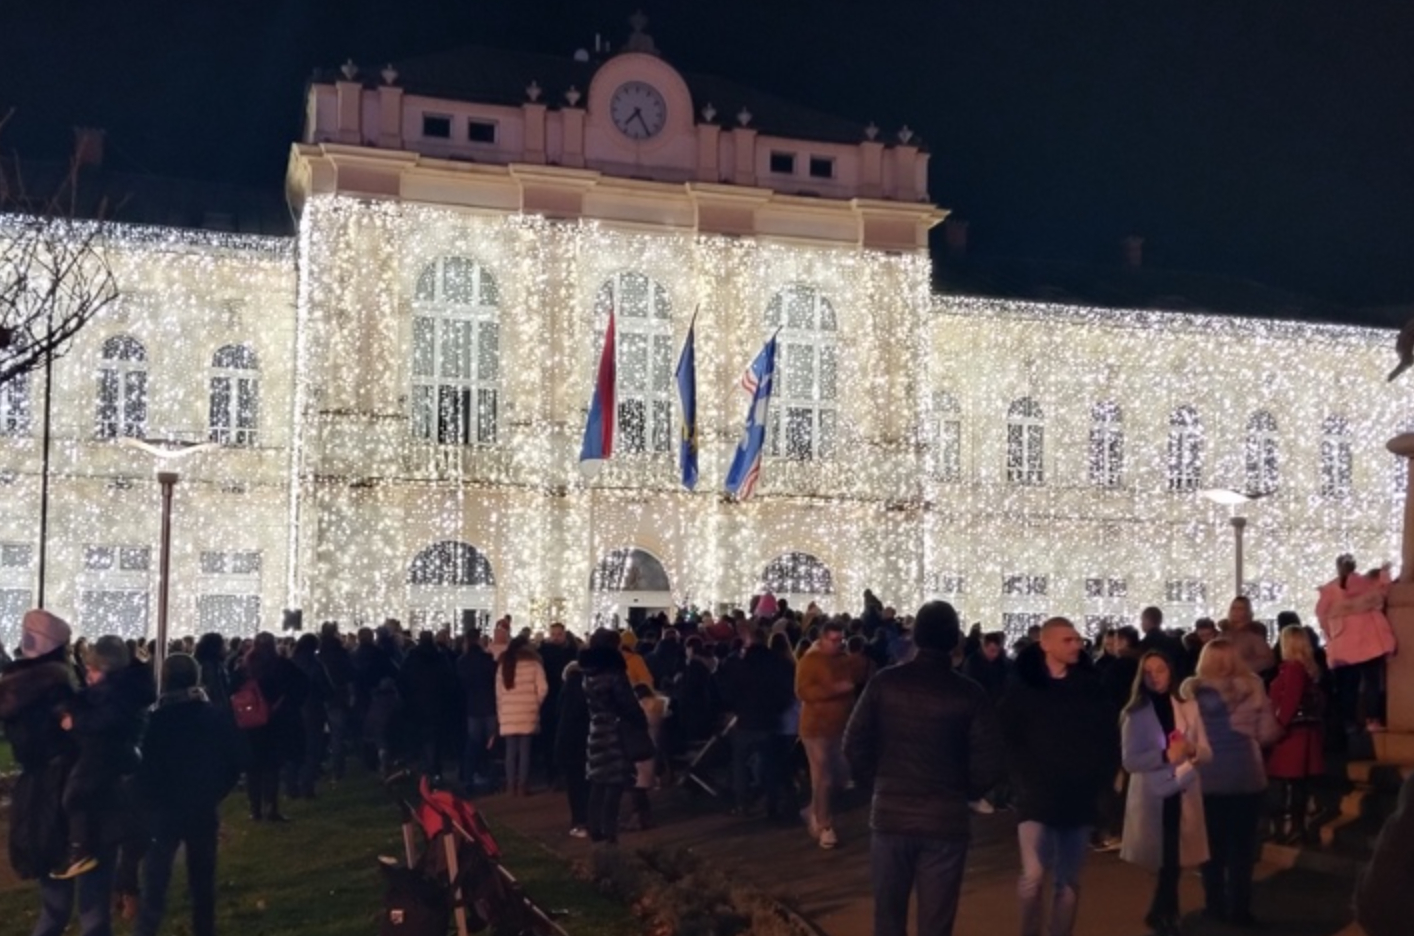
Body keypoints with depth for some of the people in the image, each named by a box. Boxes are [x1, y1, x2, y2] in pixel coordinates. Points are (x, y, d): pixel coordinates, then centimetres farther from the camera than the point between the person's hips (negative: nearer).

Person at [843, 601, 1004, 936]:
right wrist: (966, 792, 11)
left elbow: (855, 745, -5)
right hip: (946, 819, -1)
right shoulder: (970, 693, -7)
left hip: (890, 814, 1)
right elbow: (989, 764, -9)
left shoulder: (885, 682, -5)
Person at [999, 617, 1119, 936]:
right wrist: (1026, 779, -9)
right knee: (1033, 876, -14)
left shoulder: (1091, 687, 4)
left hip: (1079, 798, 3)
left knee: (1069, 881, 8)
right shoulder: (1023, 687, -2)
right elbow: (1007, 739, -2)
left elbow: (1109, 738, 9)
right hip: (1037, 797, -3)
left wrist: (1100, 777, 0)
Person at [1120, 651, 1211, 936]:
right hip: (1151, 795, -2)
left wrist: (1192, 750, -16)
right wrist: (1165, 755, -22)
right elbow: (1130, 761, -7)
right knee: (1166, 859, -3)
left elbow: (1207, 752, 6)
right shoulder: (1134, 713, 0)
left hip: (1183, 793, 2)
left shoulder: (1188, 708, 7)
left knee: (1174, 858, 1)